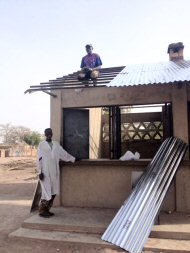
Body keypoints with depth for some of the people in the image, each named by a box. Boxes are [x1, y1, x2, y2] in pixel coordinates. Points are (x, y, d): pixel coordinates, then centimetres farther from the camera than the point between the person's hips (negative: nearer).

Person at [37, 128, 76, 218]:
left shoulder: (56, 144, 12)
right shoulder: (41, 145, -1)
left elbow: (64, 153, 17)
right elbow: (39, 159, -4)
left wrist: (73, 159, 17)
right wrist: (40, 172, -9)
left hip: (54, 172, 5)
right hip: (45, 172, -5)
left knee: (53, 192, 6)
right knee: (46, 191, -4)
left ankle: (47, 209, 19)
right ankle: (42, 211, 10)